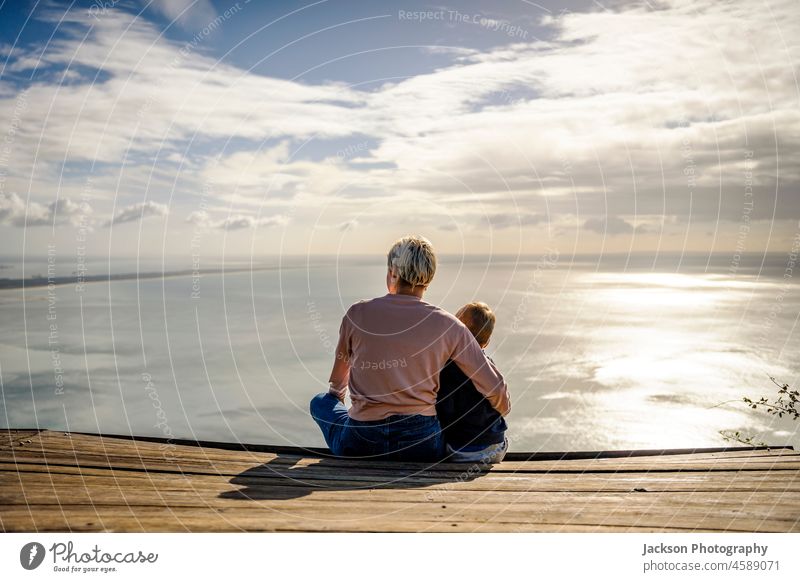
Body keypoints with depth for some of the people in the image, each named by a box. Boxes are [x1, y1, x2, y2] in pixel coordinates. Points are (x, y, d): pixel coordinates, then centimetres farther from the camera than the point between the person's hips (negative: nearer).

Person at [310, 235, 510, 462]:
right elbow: (494, 387, -2)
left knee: (321, 401, 29)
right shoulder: (448, 325, -5)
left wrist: (337, 394, 42)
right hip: (422, 445, 1)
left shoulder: (357, 314, -2)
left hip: (360, 445, 0)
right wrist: (502, 411, 22)